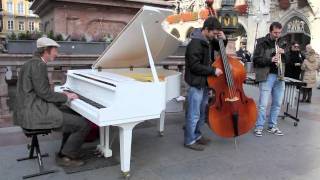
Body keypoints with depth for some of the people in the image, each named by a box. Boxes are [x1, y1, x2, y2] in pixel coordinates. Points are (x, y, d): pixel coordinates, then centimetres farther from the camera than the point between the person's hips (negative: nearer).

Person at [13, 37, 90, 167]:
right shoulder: (39, 64, -15)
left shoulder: (32, 63, 17)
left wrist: (61, 95, 14)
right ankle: (65, 157, 6)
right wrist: (65, 97, -6)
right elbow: (44, 93, -21)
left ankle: (66, 152, 22)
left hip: (32, 109, 11)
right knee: (83, 125, -13)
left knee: (75, 115, 22)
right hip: (35, 113, -11)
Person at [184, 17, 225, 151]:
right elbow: (195, 66, -23)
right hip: (196, 84, -9)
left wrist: (223, 39, 2)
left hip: (205, 83, 9)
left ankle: (197, 135, 34)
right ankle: (189, 140, 14)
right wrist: (213, 71, -20)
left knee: (202, 112, 19)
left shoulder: (209, 40, 6)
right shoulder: (195, 44, -21)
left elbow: (219, 48, 23)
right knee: (193, 114, 0)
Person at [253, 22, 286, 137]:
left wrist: (284, 53, -3)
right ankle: (259, 127, 7)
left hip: (280, 76, 6)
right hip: (267, 76, -6)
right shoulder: (262, 42, -2)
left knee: (277, 103, 11)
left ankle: (272, 126, 23)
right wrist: (270, 59, -23)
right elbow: (256, 59, -10)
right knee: (263, 104, -5)